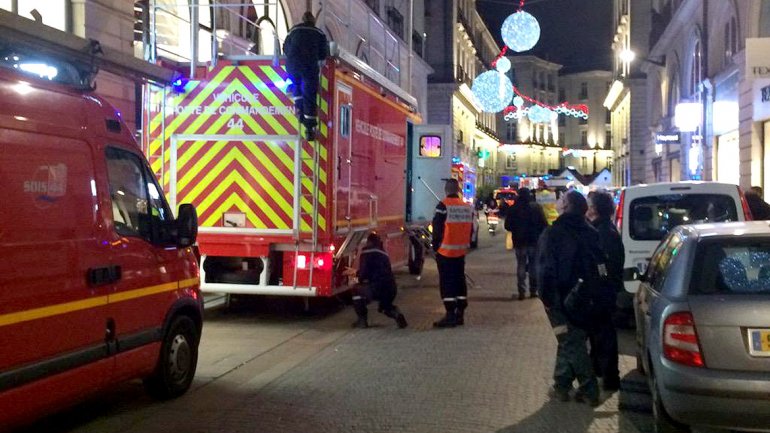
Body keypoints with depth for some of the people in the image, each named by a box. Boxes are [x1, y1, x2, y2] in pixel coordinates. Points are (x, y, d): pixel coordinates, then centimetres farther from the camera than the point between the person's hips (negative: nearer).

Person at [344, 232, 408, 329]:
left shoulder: (367, 252, 0)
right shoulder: (383, 253, 24)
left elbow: (364, 273, -7)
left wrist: (359, 279, 18)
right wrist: (355, 272, 49)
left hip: (377, 288, -7)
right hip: (391, 289, 7)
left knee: (357, 289, 20)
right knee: (385, 306, 36)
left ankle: (362, 320, 17)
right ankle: (396, 314, 4)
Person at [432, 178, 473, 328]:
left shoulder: (443, 206, -13)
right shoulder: (467, 207, 7)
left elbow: (437, 228, -13)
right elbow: (470, 229, 12)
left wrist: (435, 246, -1)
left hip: (445, 252, -6)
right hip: (461, 251, 6)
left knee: (447, 283, -3)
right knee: (459, 280, 13)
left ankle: (450, 315, -6)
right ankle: (460, 314, 17)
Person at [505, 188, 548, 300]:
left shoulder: (513, 209, -4)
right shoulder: (536, 207, -5)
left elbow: (508, 226, 1)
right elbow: (544, 224, -7)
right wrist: (541, 235, 8)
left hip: (519, 241, 0)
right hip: (534, 240, 0)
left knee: (521, 266, 5)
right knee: (534, 265, 9)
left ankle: (522, 292, -1)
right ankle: (533, 290, 10)